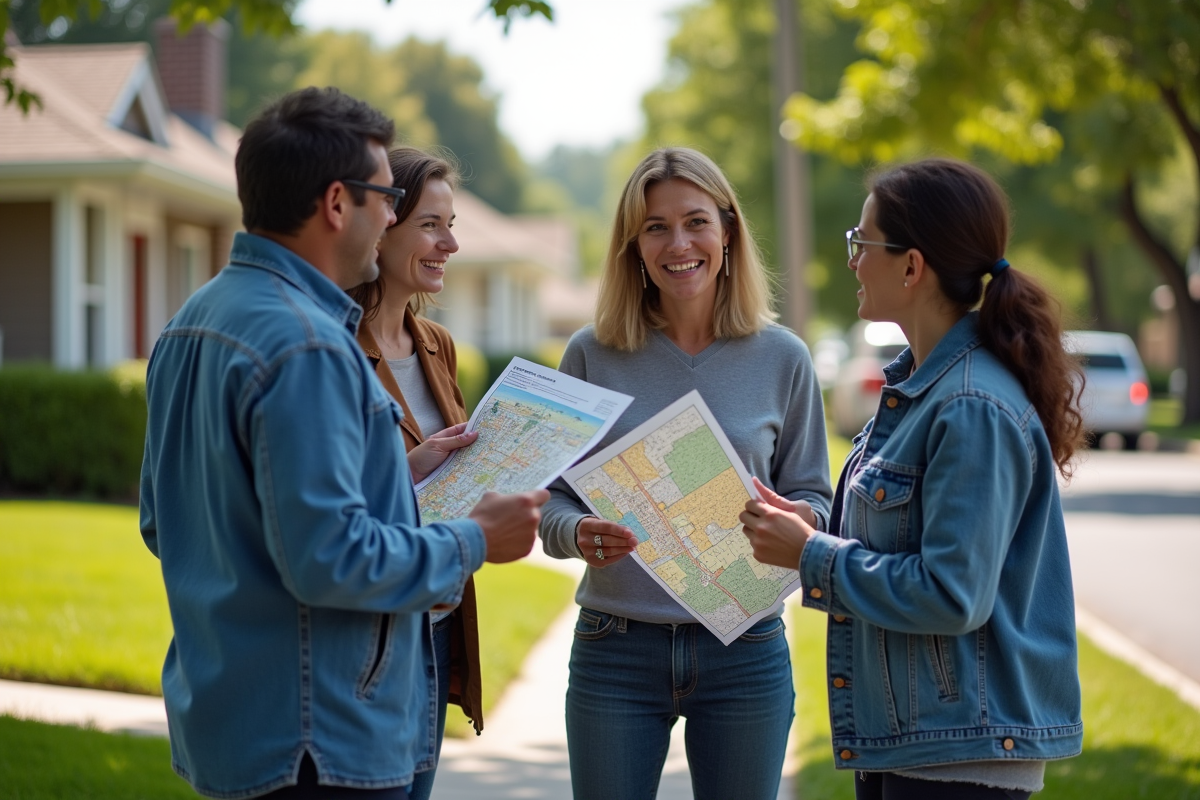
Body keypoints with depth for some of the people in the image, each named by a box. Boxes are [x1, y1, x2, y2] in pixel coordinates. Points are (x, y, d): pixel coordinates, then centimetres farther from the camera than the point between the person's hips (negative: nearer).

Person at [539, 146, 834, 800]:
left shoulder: (782, 359, 3)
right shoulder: (590, 354, 1)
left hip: (744, 652, 0)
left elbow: (811, 495, 9)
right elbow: (554, 500, 4)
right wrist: (578, 535, -18)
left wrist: (799, 522, -14)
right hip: (615, 651, 0)